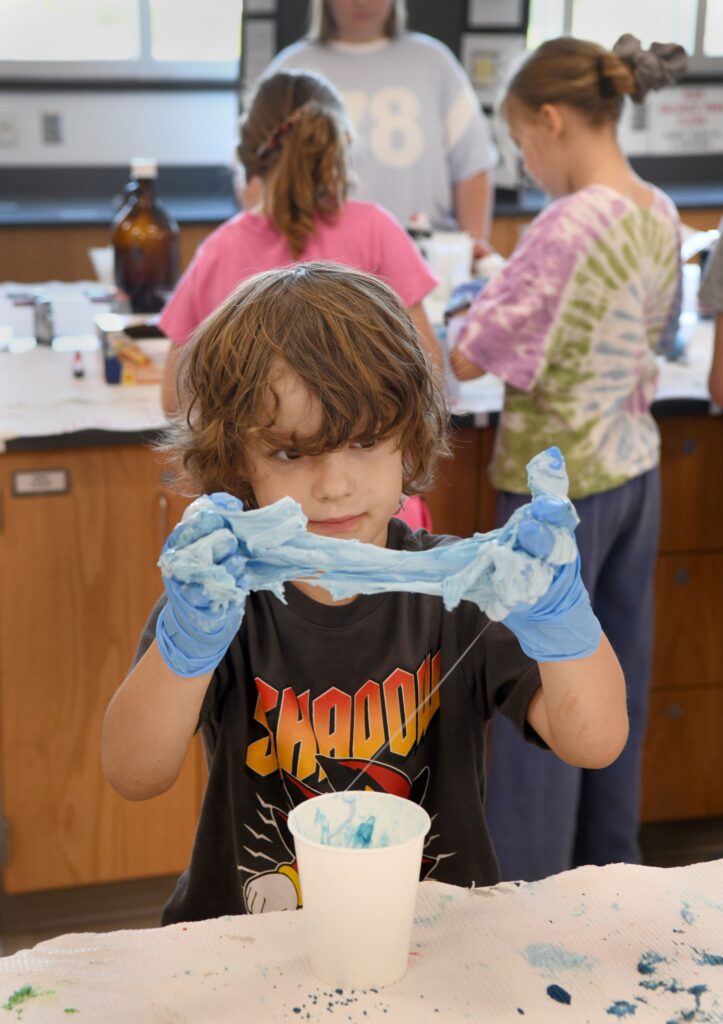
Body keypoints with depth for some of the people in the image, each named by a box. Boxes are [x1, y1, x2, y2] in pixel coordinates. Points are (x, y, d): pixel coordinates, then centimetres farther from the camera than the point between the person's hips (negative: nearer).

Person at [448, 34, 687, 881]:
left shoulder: (569, 225, -23)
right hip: (634, 472, 8)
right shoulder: (659, 215, 3)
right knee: (618, 677, 19)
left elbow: (468, 358, -20)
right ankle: (608, 868, 35)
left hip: (559, 485, -8)